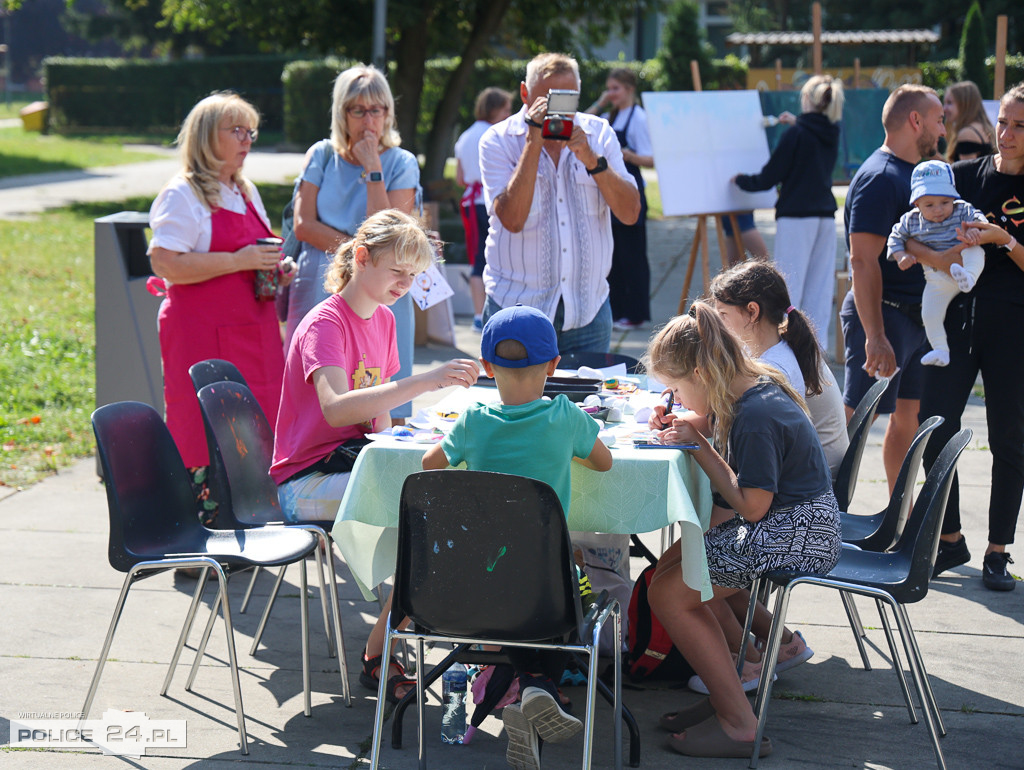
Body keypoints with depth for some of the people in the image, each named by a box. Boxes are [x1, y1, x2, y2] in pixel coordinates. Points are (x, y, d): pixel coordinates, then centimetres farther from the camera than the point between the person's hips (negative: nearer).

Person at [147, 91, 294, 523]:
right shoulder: (182, 195, -7)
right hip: (202, 337, -8)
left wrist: (275, 271, 10)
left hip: (254, 332, 8)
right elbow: (165, 264, -18)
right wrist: (239, 261, -20)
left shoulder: (247, 192, 19)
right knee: (206, 439, -9)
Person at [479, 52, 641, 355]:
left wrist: (592, 160, -17)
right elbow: (512, 219, -18)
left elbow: (630, 214, -4)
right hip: (516, 306, -2)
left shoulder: (599, 134, 5)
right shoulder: (498, 140, -2)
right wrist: (534, 141, -18)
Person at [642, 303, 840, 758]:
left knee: (667, 594, -10)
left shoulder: (756, 415, -24)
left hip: (795, 534, -11)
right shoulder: (754, 387, 6)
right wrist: (682, 424, 7)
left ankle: (740, 725, -9)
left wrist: (698, 446, -14)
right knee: (668, 567, 12)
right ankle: (724, 699, 11)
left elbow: (752, 505, -22)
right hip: (791, 521, 11)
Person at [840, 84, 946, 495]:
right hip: (885, 317, -10)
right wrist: (875, 335, -27)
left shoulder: (916, 172, 16)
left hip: (918, 317, 10)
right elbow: (864, 263, -22)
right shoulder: (879, 177, -15)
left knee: (908, 415, 13)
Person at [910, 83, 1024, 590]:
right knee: (935, 430, 0)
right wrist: (931, 254, -18)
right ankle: (950, 541, 17)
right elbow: (909, 233, 2)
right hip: (957, 318, 2)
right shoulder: (965, 176, 6)